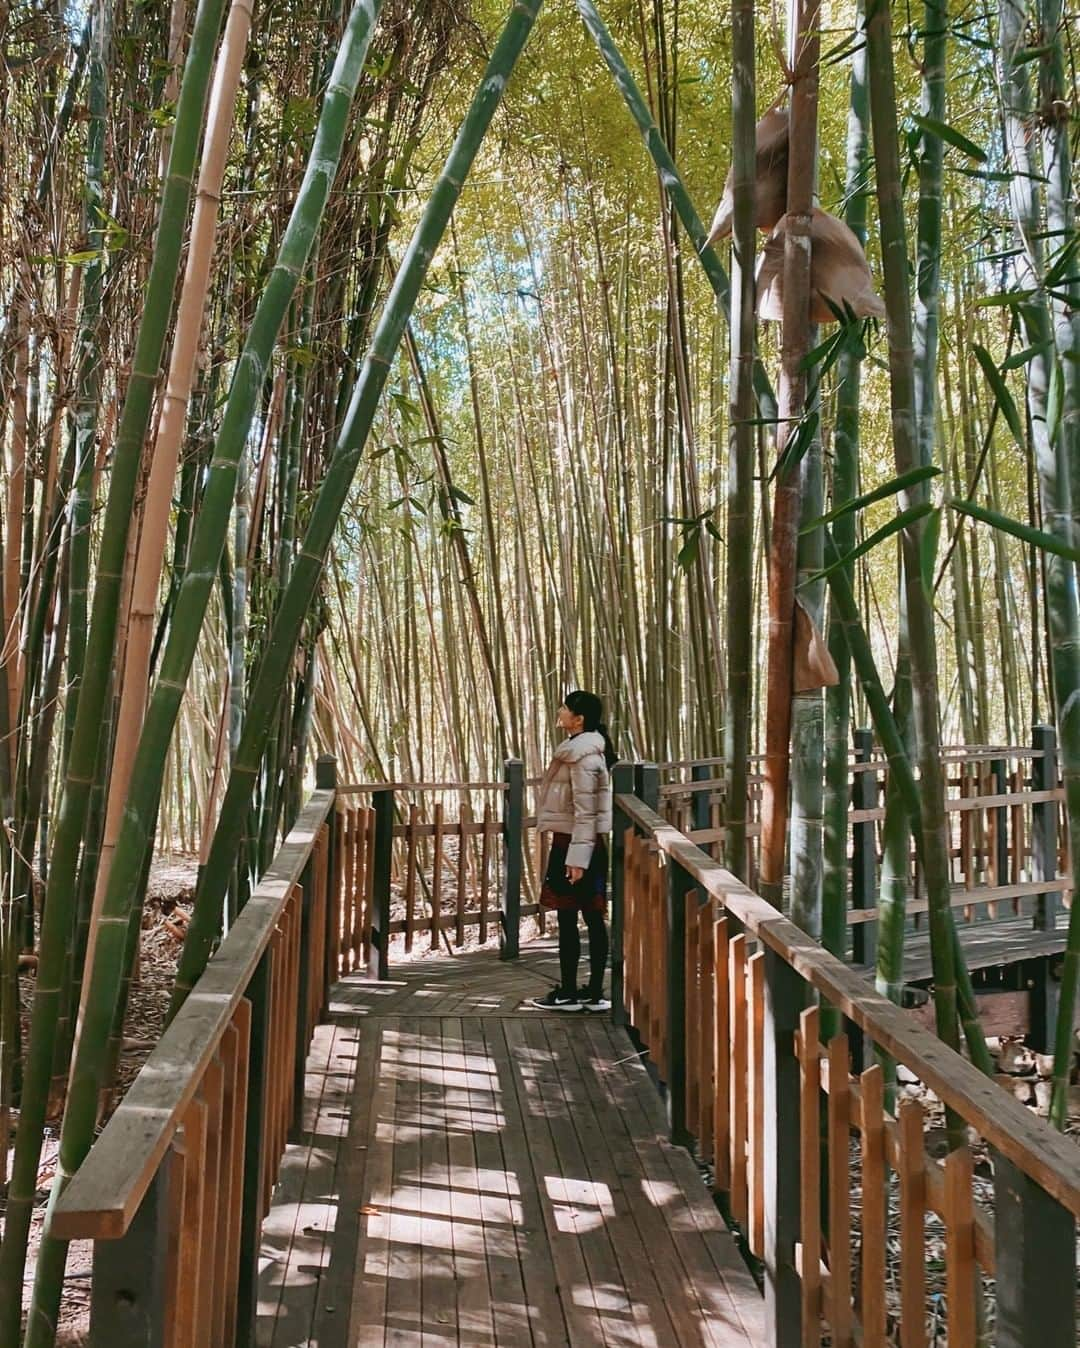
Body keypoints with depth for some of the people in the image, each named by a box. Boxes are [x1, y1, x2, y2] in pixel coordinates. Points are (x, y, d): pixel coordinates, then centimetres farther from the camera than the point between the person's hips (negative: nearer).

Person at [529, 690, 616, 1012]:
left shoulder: (583, 753, -17)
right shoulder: (581, 747, 13)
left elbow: (586, 810, -20)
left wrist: (577, 857, -21)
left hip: (575, 843, -10)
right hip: (576, 841, 10)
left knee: (567, 917, -1)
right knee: (592, 917, 10)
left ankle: (568, 993, 7)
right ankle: (594, 992, 15)